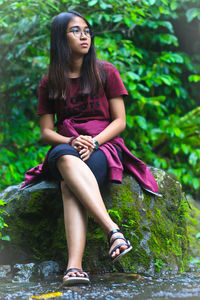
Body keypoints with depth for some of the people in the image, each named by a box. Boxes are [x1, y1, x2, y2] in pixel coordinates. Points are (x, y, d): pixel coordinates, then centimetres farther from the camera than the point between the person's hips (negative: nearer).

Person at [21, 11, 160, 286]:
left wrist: (93, 142, -14)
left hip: (104, 146, -1)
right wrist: (71, 142, -13)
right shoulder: (49, 84, 14)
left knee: (71, 186, -36)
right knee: (65, 158, -39)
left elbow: (120, 122, 5)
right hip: (66, 147, 1)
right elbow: (46, 132, 10)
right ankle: (113, 231, -52)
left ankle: (74, 266, -53)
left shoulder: (105, 73, 10)